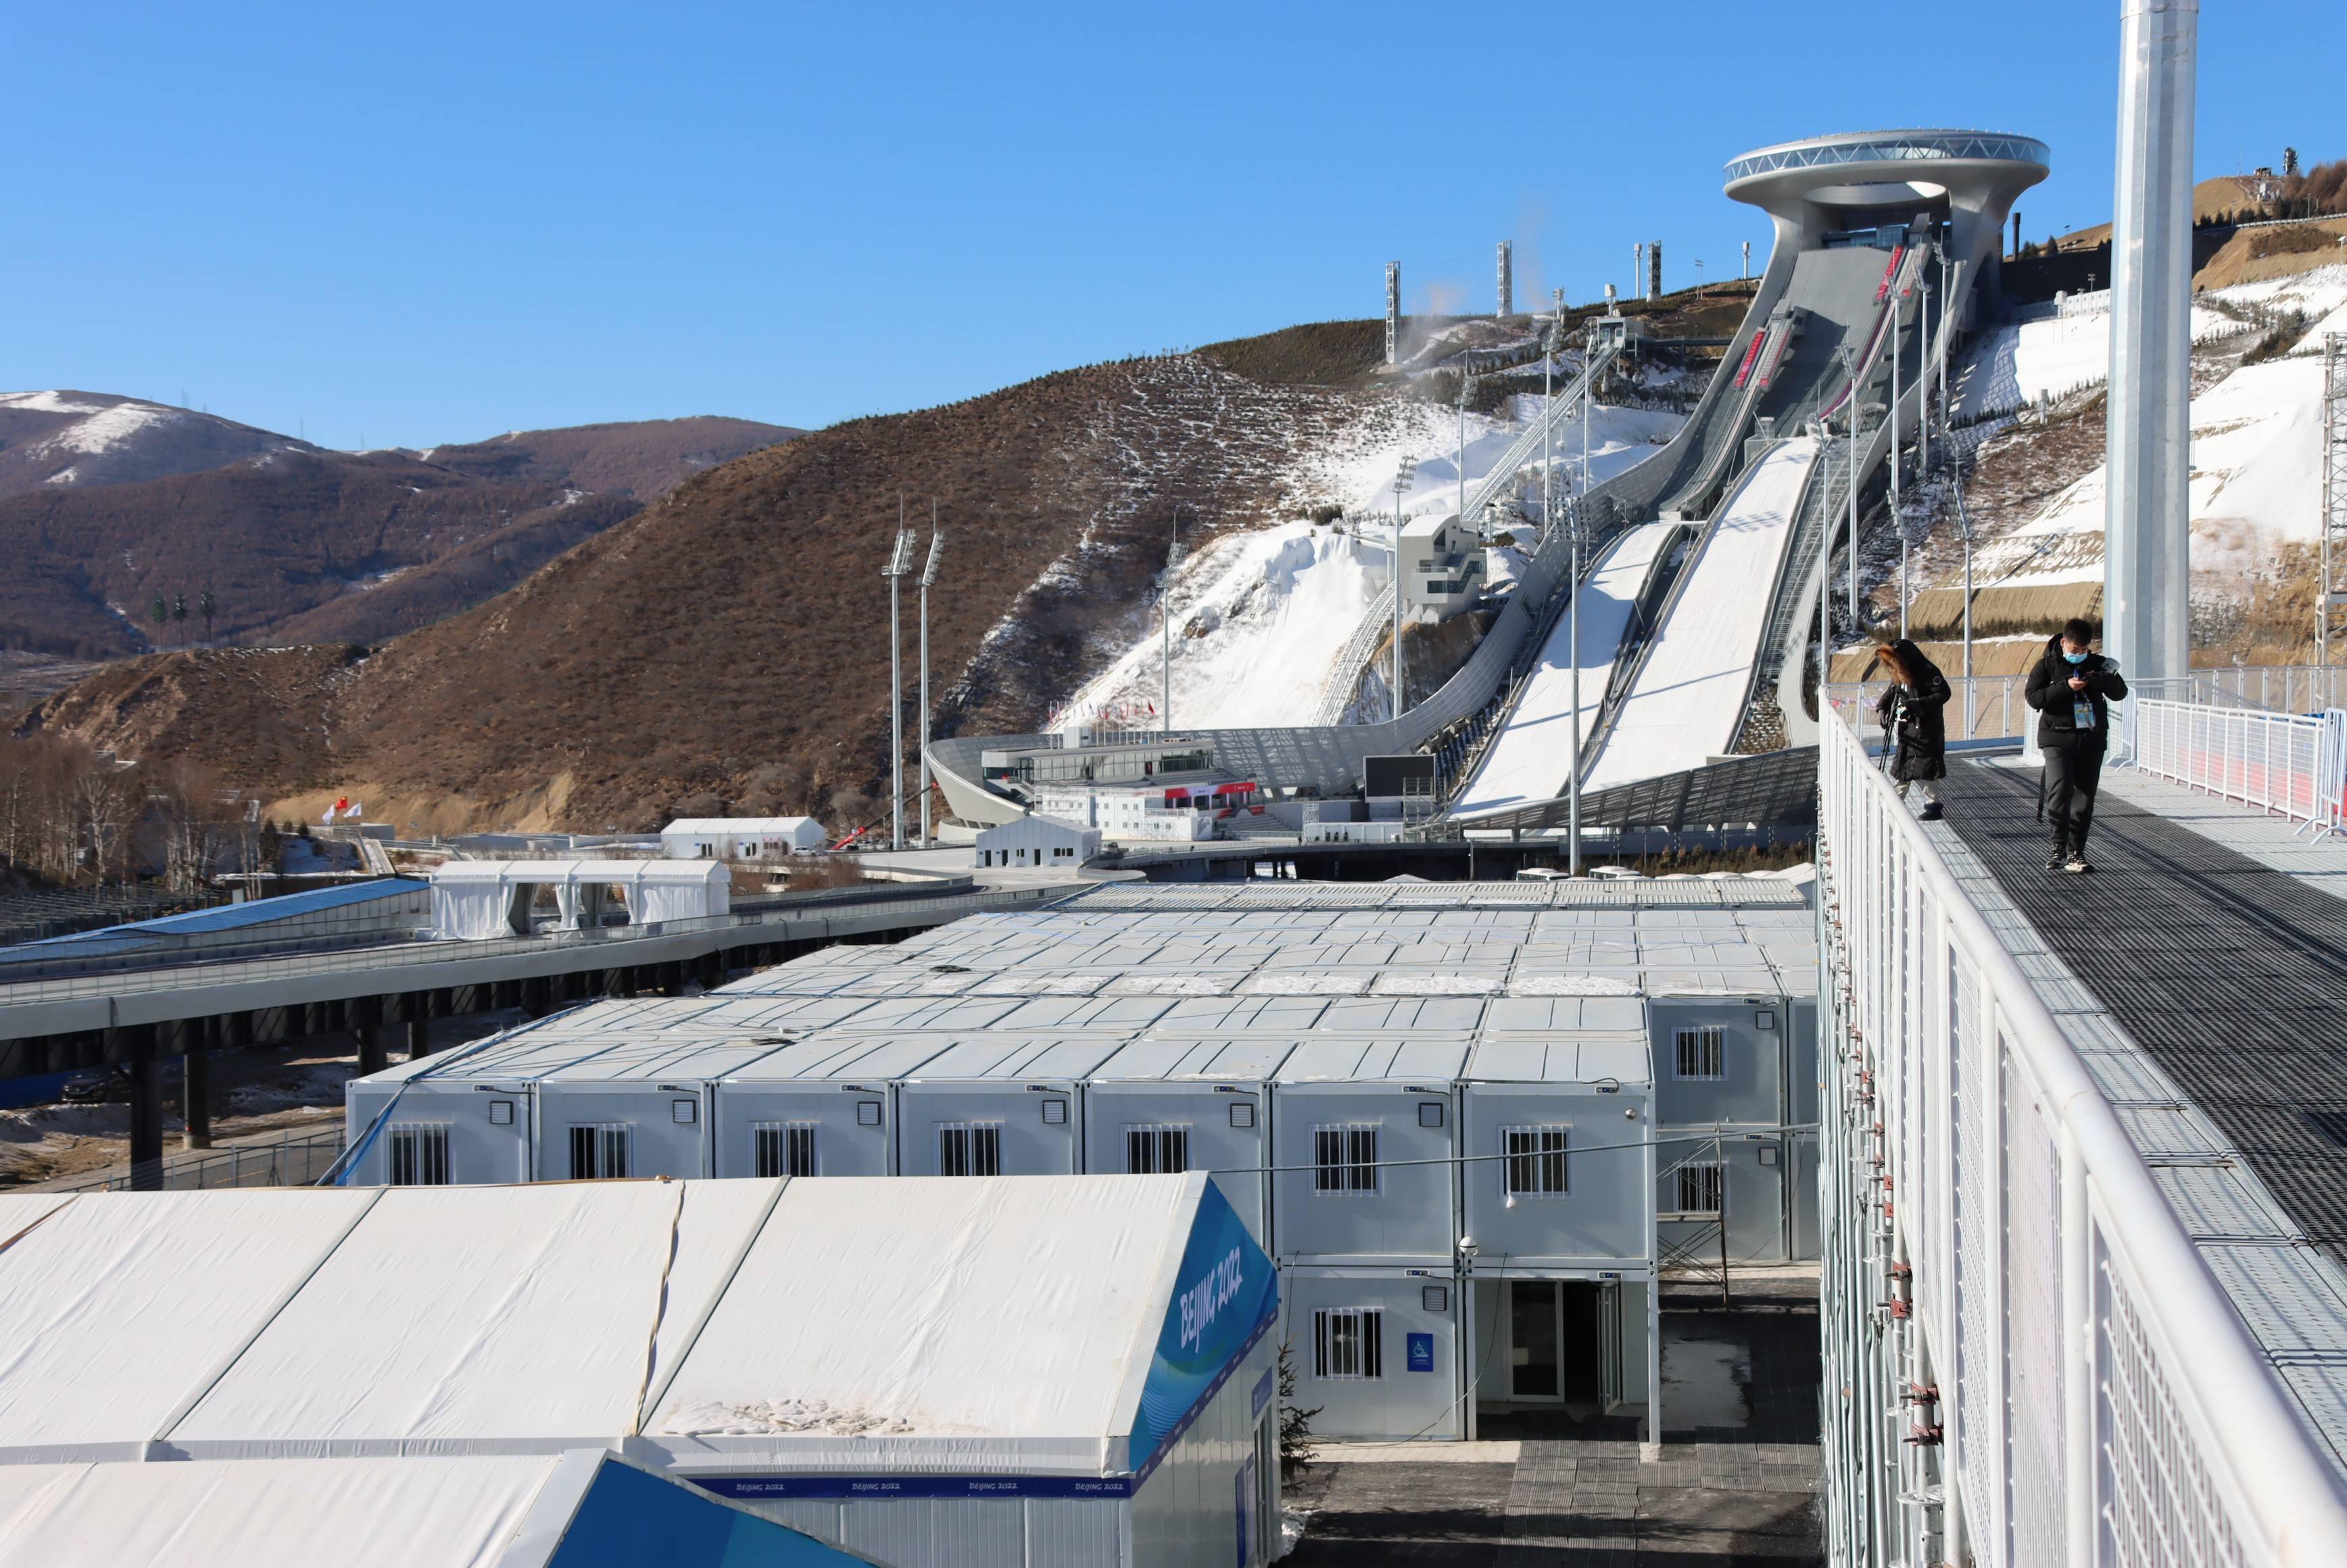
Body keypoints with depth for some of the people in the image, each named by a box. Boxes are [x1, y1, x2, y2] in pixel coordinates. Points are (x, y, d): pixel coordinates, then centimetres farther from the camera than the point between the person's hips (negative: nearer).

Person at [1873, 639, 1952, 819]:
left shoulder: (1928, 672, -18)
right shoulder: (1900, 674, 7)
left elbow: (1943, 694, -23)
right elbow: (1891, 693, 21)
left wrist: (1915, 705, -28)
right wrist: (1882, 707, 1)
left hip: (1926, 730, -8)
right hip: (1906, 729, 8)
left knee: (1926, 769, -5)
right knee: (1902, 766, 13)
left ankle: (1933, 805, 4)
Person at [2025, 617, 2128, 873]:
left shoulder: (2097, 664, 9)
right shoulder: (2048, 665, 1)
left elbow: (2120, 693, 6)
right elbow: (2034, 697, -8)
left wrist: (2100, 680, -14)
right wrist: (2065, 687, -19)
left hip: (2092, 739, 3)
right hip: (2058, 738, -3)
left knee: (2084, 799, 4)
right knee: (2060, 789, -21)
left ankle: (2075, 852, 12)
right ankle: (2058, 845, -11)